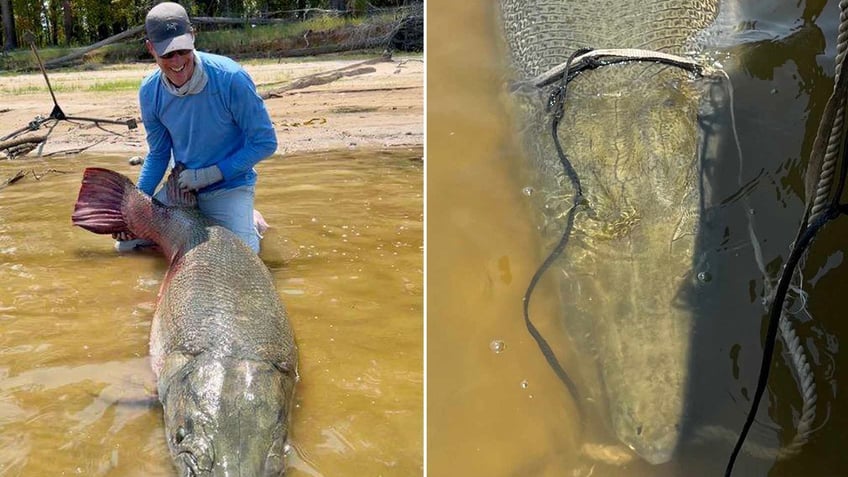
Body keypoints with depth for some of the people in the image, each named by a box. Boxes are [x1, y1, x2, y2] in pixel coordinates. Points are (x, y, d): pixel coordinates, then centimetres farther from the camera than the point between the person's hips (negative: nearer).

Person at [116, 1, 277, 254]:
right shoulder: (150, 91, -8)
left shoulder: (231, 78, -23)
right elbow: (157, 155, 6)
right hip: (181, 186, 5)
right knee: (127, 242, 3)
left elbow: (265, 143, -16)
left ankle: (250, 224, 11)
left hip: (229, 187, -5)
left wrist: (209, 174, -18)